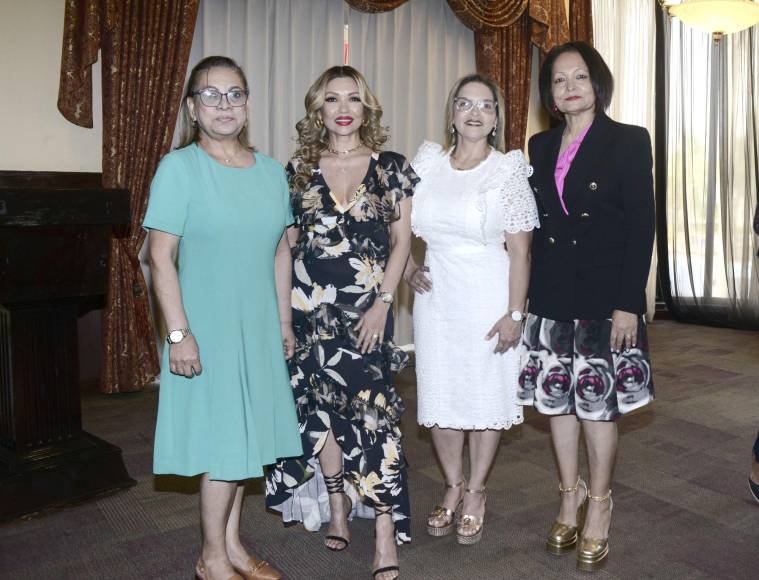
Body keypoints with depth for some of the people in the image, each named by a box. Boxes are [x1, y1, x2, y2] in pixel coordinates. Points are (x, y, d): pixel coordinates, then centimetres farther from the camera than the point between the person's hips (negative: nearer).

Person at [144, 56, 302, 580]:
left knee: (249, 436, 14)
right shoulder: (180, 167, -9)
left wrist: (284, 320, 10)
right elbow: (162, 256, -12)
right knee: (224, 442, 2)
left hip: (259, 328, 6)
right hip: (208, 329, -5)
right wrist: (178, 334, -17)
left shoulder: (271, 171, 6)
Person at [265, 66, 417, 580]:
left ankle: (386, 530, 1)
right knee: (321, 407, 9)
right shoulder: (299, 169, 7)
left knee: (372, 409, -7)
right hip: (311, 307, 2)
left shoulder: (392, 167, 3)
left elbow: (402, 240, 1)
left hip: (369, 309, -2)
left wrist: (383, 302, -8)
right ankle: (335, 507, 27)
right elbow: (286, 243, 9)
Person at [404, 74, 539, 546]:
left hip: (488, 296, -3)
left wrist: (514, 314, -11)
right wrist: (408, 267, 4)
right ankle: (453, 487, 30)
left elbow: (520, 250, -8)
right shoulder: (428, 160, 5)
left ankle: (476, 493, 27)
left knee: (486, 395, 7)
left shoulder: (509, 169, -5)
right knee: (439, 395, 10)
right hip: (436, 295, 3)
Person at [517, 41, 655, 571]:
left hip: (604, 294, -4)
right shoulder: (541, 146, 10)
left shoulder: (628, 141, -3)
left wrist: (628, 304, -14)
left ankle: (598, 506, 21)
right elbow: (539, 224, 12)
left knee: (598, 402, 2)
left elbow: (642, 225, -8)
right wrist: (532, 293, 7)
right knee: (557, 398, 10)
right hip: (552, 295, 5)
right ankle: (570, 495, 28)